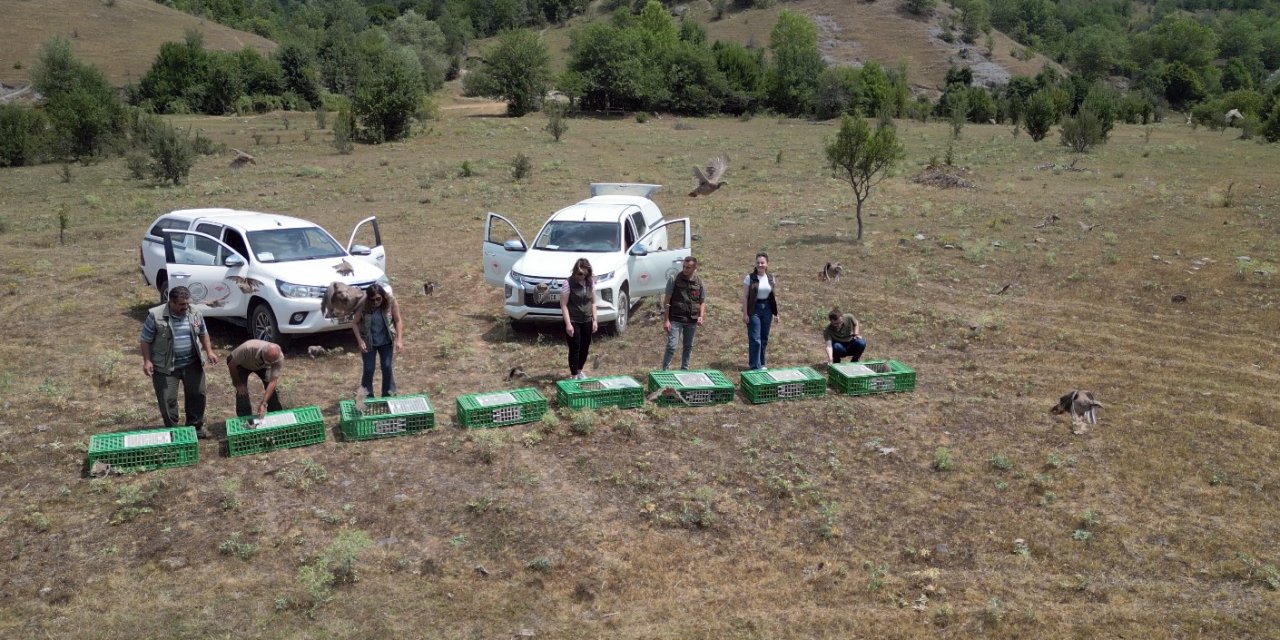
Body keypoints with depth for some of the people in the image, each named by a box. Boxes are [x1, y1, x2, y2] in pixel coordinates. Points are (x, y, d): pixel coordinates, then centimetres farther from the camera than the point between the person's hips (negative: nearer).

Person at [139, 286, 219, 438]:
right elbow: (145, 340, -7)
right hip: (165, 366, -4)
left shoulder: (195, 314, -1)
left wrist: (209, 351, 2)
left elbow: (203, 334, 13)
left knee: (197, 394, 9)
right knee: (167, 399, 1)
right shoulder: (155, 315, -14)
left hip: (192, 364, 4)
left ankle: (196, 426, 26)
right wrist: (147, 360, -14)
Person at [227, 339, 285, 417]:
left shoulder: (279, 358, -37)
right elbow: (231, 364, -27)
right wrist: (238, 384, -19)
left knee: (273, 387, -11)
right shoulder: (248, 349, -44)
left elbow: (273, 381, -35)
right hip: (241, 364, -2)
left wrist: (264, 403, -40)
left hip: (262, 366, 2)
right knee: (242, 391, -18)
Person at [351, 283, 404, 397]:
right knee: (369, 369, 6)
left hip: (386, 342, 1)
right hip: (368, 342, -1)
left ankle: (389, 395, 20)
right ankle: (367, 396, 23)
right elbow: (354, 323, -8)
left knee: (387, 368, 6)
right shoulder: (363, 306, -19)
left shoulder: (391, 302, -18)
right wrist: (360, 340, -17)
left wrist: (399, 340, -17)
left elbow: (398, 321, -10)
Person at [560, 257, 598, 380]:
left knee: (585, 347, 13)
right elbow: (563, 305, -13)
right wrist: (568, 324, -19)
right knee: (575, 348, -3)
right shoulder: (569, 283, -14)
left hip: (586, 321, 5)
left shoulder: (590, 283, 2)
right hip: (573, 321, -5)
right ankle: (574, 376, 7)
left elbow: (593, 303, 10)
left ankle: (579, 371, 33)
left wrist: (594, 320, 4)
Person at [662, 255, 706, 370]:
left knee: (688, 347, 14)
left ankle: (684, 370, 29)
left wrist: (701, 316, -7)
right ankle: (664, 371, -1)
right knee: (671, 346, -9)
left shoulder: (699, 282, 3)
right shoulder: (674, 279, -7)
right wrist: (666, 320, -11)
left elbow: (702, 302, 10)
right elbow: (667, 301, -6)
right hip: (675, 319, -4)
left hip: (692, 321, 4)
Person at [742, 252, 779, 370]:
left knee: (764, 339, 11)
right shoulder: (750, 277, -8)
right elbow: (745, 296, -7)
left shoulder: (770, 277, 4)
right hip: (754, 309, -4)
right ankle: (755, 366, 1)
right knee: (755, 339, -5)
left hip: (767, 309, 4)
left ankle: (761, 363, 25)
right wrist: (745, 314, -11)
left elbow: (774, 296, 10)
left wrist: (776, 313, 8)